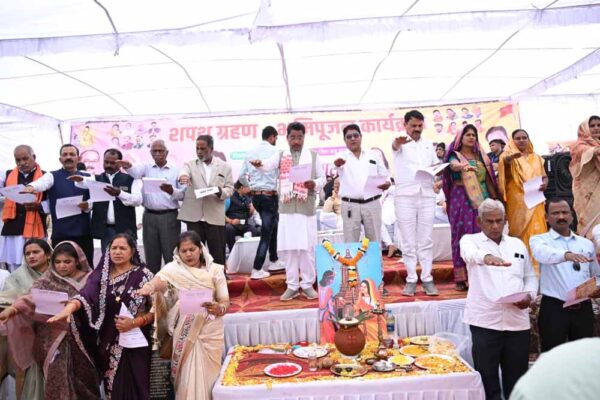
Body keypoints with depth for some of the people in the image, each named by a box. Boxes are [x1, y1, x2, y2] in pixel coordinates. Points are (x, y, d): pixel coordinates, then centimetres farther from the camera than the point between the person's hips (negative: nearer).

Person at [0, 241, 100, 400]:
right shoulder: (47, 281, 5)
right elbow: (31, 298, -9)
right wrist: (13, 308, -27)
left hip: (80, 340, 0)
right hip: (52, 340, 0)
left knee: (82, 379, 5)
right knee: (58, 381, -4)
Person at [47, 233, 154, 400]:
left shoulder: (143, 275, -1)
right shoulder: (101, 275, 6)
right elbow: (85, 295, -12)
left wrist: (134, 323, -17)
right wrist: (69, 308, -31)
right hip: (109, 343, 3)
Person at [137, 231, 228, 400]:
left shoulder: (215, 270, 1)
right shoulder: (173, 269, -1)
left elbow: (225, 301, -1)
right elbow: (161, 279, -23)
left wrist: (218, 309, -24)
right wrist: (150, 285, -45)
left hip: (210, 330, 1)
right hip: (184, 332, -1)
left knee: (208, 374, 7)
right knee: (188, 376, 2)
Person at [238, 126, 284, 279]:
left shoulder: (251, 152, 6)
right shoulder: (274, 151, -10)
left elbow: (241, 176, 9)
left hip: (255, 196, 7)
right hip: (270, 195, -7)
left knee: (272, 227, 22)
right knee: (266, 233, 0)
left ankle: (274, 261, 29)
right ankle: (257, 270, 1)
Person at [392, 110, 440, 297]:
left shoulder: (428, 144, 16)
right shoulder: (400, 143, 1)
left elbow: (436, 165, 22)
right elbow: (395, 145, -23)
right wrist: (398, 142, -49)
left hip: (427, 196, 4)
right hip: (405, 197, -3)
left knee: (426, 240, 5)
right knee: (408, 241, 1)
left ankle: (427, 279, 11)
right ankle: (411, 279, 8)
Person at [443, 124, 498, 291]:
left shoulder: (481, 156, 16)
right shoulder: (455, 155, 1)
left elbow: (488, 179, 16)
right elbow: (454, 165, -23)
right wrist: (464, 167, -46)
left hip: (482, 199, 4)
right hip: (462, 200, -4)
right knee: (463, 236, -6)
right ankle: (461, 278, -4)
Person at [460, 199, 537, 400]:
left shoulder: (518, 244, 15)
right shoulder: (471, 240, 2)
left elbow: (530, 276, 19)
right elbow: (471, 253, -23)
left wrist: (529, 295, -3)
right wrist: (487, 257, -46)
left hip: (518, 321, 4)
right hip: (485, 321, -3)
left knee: (516, 378, 12)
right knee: (487, 378, 2)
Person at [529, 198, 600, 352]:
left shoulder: (587, 243, 13)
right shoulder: (539, 240, -1)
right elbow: (543, 254, -26)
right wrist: (566, 254, -45)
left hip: (583, 309, 4)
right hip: (554, 308, -4)